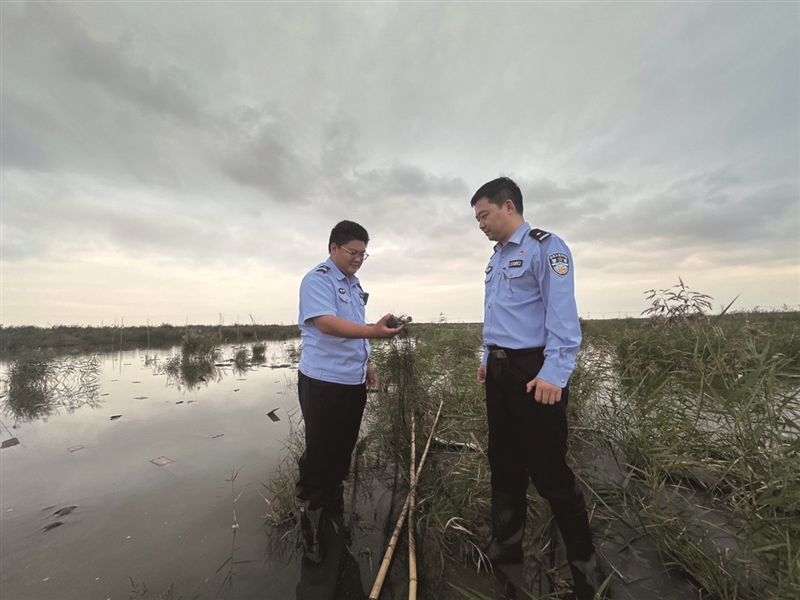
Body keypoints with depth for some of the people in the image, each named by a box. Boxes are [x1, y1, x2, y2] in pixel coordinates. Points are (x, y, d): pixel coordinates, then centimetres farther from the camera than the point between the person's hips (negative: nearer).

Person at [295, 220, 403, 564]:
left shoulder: (355, 285, 14)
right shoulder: (318, 279, -13)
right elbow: (326, 323, -29)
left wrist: (365, 363, 20)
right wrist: (373, 332, -41)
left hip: (353, 381, 8)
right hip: (323, 381, -8)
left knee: (344, 448, 19)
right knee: (320, 452, 3)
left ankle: (334, 506, 40)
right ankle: (310, 515, 24)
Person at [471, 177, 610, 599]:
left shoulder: (545, 247, -9)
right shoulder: (496, 258, 17)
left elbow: (562, 315, -17)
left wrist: (554, 374, -22)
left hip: (534, 373, -8)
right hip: (499, 371, 9)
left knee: (549, 471, 2)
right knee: (504, 464, 17)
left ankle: (584, 566, 26)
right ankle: (506, 544, 35)